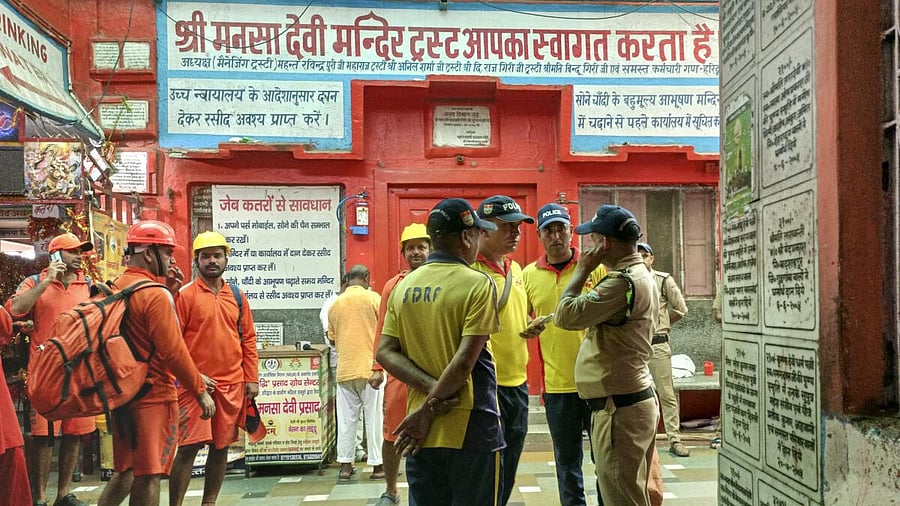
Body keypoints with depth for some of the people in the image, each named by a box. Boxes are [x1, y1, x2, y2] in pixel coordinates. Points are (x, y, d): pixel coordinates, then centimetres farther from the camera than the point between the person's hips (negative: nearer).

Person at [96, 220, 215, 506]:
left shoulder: (116, 288, 7)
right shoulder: (155, 295, -18)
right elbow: (173, 352, -20)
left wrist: (169, 292, 9)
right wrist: (200, 391, -11)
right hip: (153, 396, -8)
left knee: (125, 470, 20)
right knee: (149, 476, 1)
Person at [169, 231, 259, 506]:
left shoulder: (238, 297, 11)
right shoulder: (184, 295, -3)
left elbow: (248, 339, 13)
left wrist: (251, 378, 7)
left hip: (232, 385, 5)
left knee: (221, 447, 11)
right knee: (188, 448, -4)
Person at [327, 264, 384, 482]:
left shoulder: (335, 304, 9)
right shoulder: (373, 298, -3)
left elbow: (332, 338, 15)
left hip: (344, 369, 3)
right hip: (370, 367, -3)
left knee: (346, 418, 9)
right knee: (374, 417, 4)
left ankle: (345, 465, 12)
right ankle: (377, 465, 10)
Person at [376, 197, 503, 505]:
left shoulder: (404, 286, 5)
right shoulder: (477, 284, -12)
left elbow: (385, 353, -1)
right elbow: (465, 361, -18)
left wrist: (432, 389, -9)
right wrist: (429, 411, -11)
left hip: (421, 431, 5)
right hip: (470, 429, -5)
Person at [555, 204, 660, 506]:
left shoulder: (623, 282, -21)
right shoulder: (640, 275, 13)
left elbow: (566, 316, -22)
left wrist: (582, 271, -12)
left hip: (618, 407, -11)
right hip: (636, 400, 11)